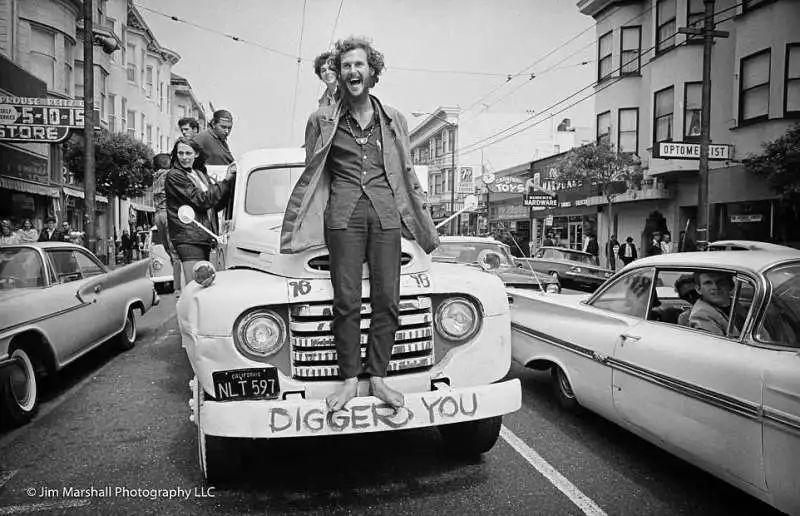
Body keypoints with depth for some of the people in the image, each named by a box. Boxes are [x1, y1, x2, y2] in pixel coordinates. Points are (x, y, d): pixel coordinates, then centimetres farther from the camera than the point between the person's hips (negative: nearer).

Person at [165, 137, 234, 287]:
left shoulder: (200, 174, 19)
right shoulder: (174, 176, -6)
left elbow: (217, 205, 11)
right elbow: (202, 200, -15)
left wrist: (230, 180, -3)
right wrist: (226, 181, -12)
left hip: (204, 237, 8)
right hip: (188, 239, -8)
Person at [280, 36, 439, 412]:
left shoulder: (394, 120, 15)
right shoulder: (322, 120, 11)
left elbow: (408, 176, 21)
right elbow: (311, 177, 15)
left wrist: (424, 224, 18)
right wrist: (296, 226, 11)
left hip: (386, 213, 2)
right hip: (343, 214, -1)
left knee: (387, 299, -3)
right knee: (347, 300, -7)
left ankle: (377, 377, 6)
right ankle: (349, 379, 3)